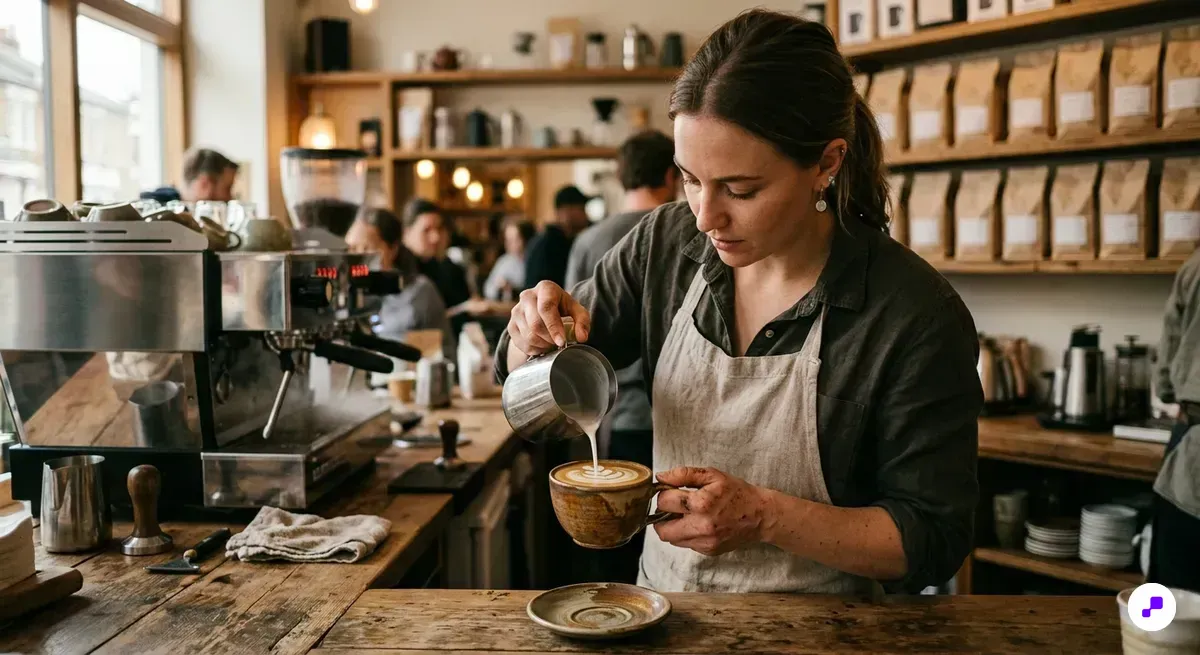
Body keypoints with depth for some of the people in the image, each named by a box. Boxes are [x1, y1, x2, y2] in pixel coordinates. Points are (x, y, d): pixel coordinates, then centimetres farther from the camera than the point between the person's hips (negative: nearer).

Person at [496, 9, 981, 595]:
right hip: (662, 606, 4)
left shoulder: (917, 318, -20)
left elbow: (933, 541, -14)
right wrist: (538, 335, -18)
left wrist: (765, 517, -26)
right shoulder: (664, 245, -7)